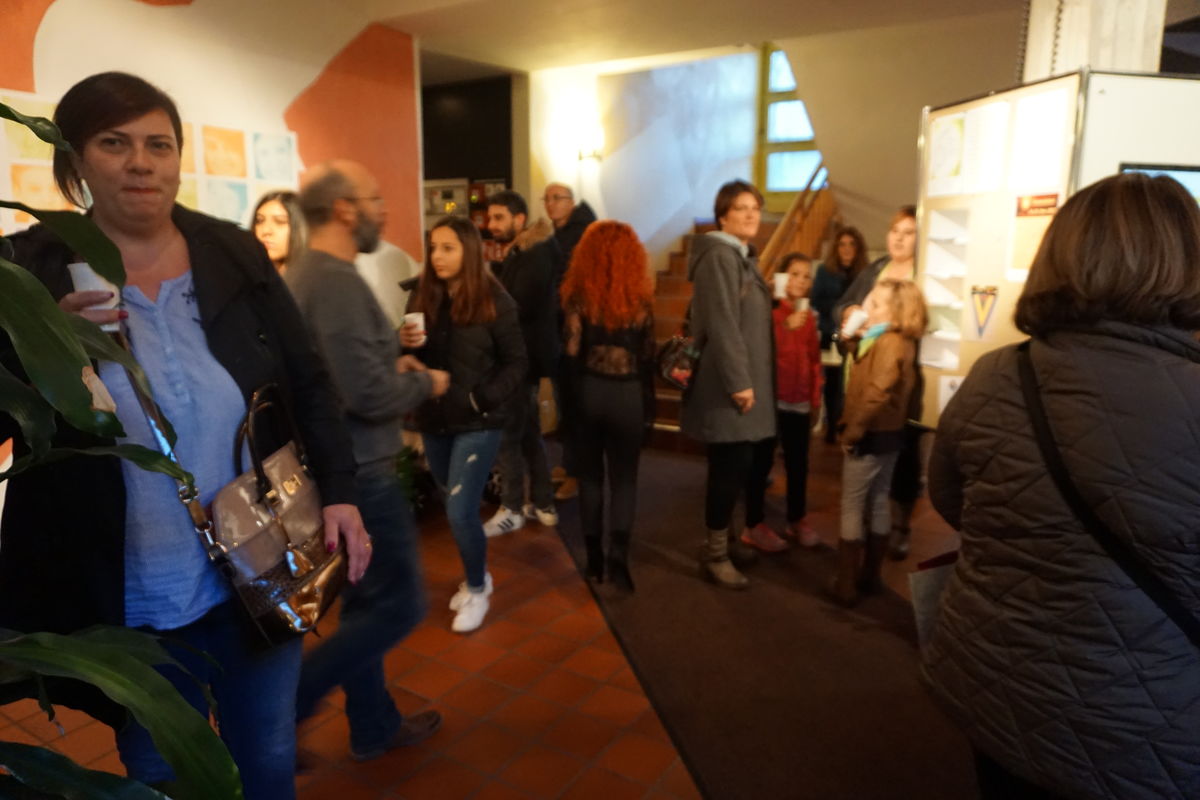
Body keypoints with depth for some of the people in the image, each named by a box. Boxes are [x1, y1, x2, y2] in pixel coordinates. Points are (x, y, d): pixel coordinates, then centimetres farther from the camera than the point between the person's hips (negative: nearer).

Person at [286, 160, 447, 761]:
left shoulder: (302, 272, 8)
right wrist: (425, 383, -10)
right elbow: (369, 395, -28)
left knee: (365, 601, 19)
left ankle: (373, 726, 34)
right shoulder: (337, 281, -23)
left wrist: (391, 365, 10)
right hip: (355, 472, -10)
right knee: (398, 605, 4)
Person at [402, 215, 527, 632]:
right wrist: (407, 345, -13)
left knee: (460, 512, -7)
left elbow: (517, 362, -7)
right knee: (458, 508, 15)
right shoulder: (422, 297, 2)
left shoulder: (494, 301, -10)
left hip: (477, 423, -4)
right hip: (433, 419, 5)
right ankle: (476, 577, 37)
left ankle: (477, 590, 17)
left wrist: (483, 399, -18)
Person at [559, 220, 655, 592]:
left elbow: (571, 349, -11)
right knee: (624, 477, 9)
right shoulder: (640, 298, -4)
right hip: (628, 394, 0)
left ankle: (594, 558, 19)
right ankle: (617, 555, -7)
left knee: (590, 474, 13)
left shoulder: (580, 295, -7)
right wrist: (649, 405, 8)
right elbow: (648, 355, -1)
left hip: (588, 390, 0)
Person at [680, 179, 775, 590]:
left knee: (737, 465, 14)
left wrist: (750, 379, 17)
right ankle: (714, 554, 7)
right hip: (728, 384, -10)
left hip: (746, 379, 10)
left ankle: (720, 539, 27)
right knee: (731, 467, -6)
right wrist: (738, 381, -22)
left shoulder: (743, 257, 18)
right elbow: (721, 325, -20)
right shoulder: (719, 256, -13)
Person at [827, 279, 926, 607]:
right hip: (888, 433, 10)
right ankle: (869, 575, 26)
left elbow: (877, 393, -28)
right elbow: (864, 372, 11)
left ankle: (845, 583, 5)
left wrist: (852, 431, -22)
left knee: (852, 507, -1)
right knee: (878, 503, 15)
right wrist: (852, 338, 2)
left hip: (871, 435, -10)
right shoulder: (899, 341, 10)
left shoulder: (888, 342, -21)